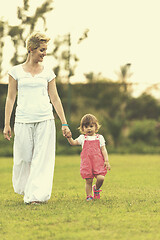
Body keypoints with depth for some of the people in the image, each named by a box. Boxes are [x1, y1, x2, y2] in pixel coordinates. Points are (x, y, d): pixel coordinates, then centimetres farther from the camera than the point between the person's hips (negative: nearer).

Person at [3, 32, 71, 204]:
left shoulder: (48, 72, 9)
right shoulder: (16, 71, 5)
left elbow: (55, 99, 10)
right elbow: (10, 98, 6)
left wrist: (64, 123, 7)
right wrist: (6, 124, 2)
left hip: (45, 120, 1)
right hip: (23, 120, -1)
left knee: (42, 158, -6)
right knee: (23, 158, 3)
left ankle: (36, 195, -3)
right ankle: (24, 188, 29)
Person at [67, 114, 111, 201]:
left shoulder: (99, 137, 8)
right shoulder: (82, 138, 9)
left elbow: (103, 150, 5)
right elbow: (73, 142, -1)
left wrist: (106, 161, -4)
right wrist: (69, 137, -22)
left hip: (98, 163, 0)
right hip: (87, 163, 0)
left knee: (100, 178, -14)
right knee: (88, 181, 0)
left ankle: (96, 188, 16)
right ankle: (89, 196, 14)